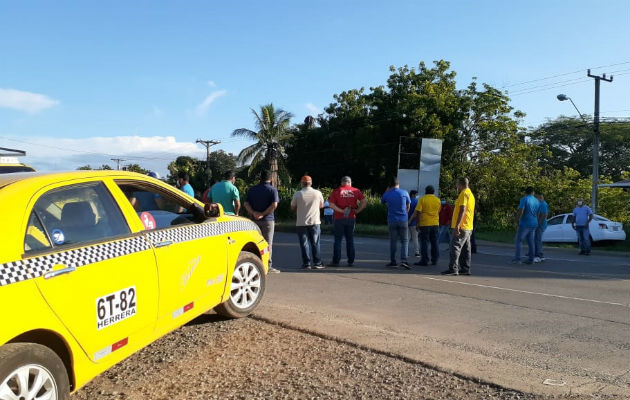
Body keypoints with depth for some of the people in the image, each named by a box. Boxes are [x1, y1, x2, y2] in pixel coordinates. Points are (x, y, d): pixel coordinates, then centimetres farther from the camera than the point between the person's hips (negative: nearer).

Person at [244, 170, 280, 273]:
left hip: (254, 220, 4)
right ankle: (268, 266, 1)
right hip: (268, 220, -4)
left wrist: (253, 213, -11)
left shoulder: (252, 189, 10)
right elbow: (274, 205, -16)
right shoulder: (273, 189, -3)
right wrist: (263, 214, -13)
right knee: (268, 243, 1)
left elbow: (246, 204, 0)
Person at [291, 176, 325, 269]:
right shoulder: (318, 193, -2)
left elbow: (292, 208, 3)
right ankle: (317, 263, 9)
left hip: (301, 223, -1)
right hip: (315, 222, 1)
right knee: (315, 243, 9)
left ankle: (306, 263, 4)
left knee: (304, 244, 5)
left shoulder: (297, 194, -6)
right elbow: (321, 205, 12)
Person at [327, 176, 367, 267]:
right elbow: (364, 202, -4)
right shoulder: (356, 191, 4)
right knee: (350, 240, 11)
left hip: (339, 218, -2)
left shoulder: (336, 191, -1)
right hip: (351, 218, 2)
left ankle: (336, 261, 3)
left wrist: (342, 211, -12)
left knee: (338, 240, 4)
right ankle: (351, 261, 12)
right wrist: (357, 211, -1)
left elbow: (331, 205, -12)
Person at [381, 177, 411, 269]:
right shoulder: (404, 192, -3)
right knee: (404, 241, 3)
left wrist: (387, 191, 18)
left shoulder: (387, 194, -3)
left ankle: (393, 262, 11)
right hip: (403, 220, -1)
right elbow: (408, 206, 9)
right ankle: (403, 260, -11)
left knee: (393, 241, 9)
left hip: (392, 221, 1)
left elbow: (382, 201, 20)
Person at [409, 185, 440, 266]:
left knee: (424, 242, 0)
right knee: (434, 243, 10)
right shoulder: (437, 200, 6)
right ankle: (434, 260, 13)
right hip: (435, 223, 4)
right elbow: (438, 212, 14)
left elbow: (417, 211, -13)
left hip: (425, 224, -4)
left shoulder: (422, 199, -8)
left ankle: (424, 260, 0)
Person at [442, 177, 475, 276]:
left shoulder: (464, 194, -11)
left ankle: (453, 269, -14)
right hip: (468, 227, 10)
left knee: (455, 247, -11)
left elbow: (462, 210, -21)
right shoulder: (470, 194, 21)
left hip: (461, 227, -10)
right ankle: (465, 269, 14)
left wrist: (457, 225, -24)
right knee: (465, 249, 11)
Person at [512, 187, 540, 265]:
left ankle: (517, 259, -5)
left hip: (525, 224, -6)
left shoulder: (524, 199, -12)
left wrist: (517, 220, -7)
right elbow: (537, 214, 16)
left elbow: (520, 212, -20)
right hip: (534, 224, 6)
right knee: (531, 242, 9)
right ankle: (531, 259, 9)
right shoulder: (537, 201, 9)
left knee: (518, 241, -1)